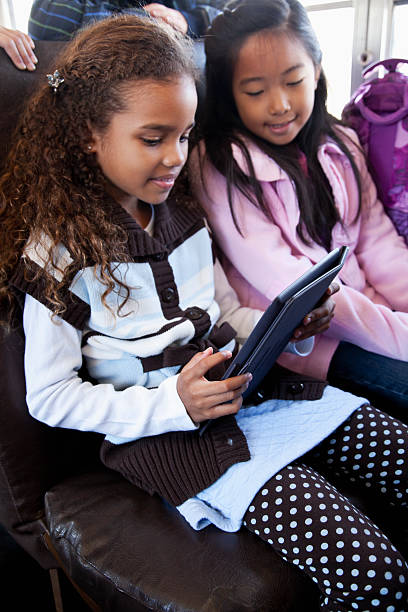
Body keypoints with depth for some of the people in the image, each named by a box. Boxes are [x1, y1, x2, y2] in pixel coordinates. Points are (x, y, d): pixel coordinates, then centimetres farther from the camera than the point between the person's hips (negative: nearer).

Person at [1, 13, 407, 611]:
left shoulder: (181, 212, 10)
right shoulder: (58, 251, -9)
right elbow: (50, 396, -7)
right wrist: (172, 405, -19)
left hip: (251, 388, 7)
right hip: (167, 431, -6)